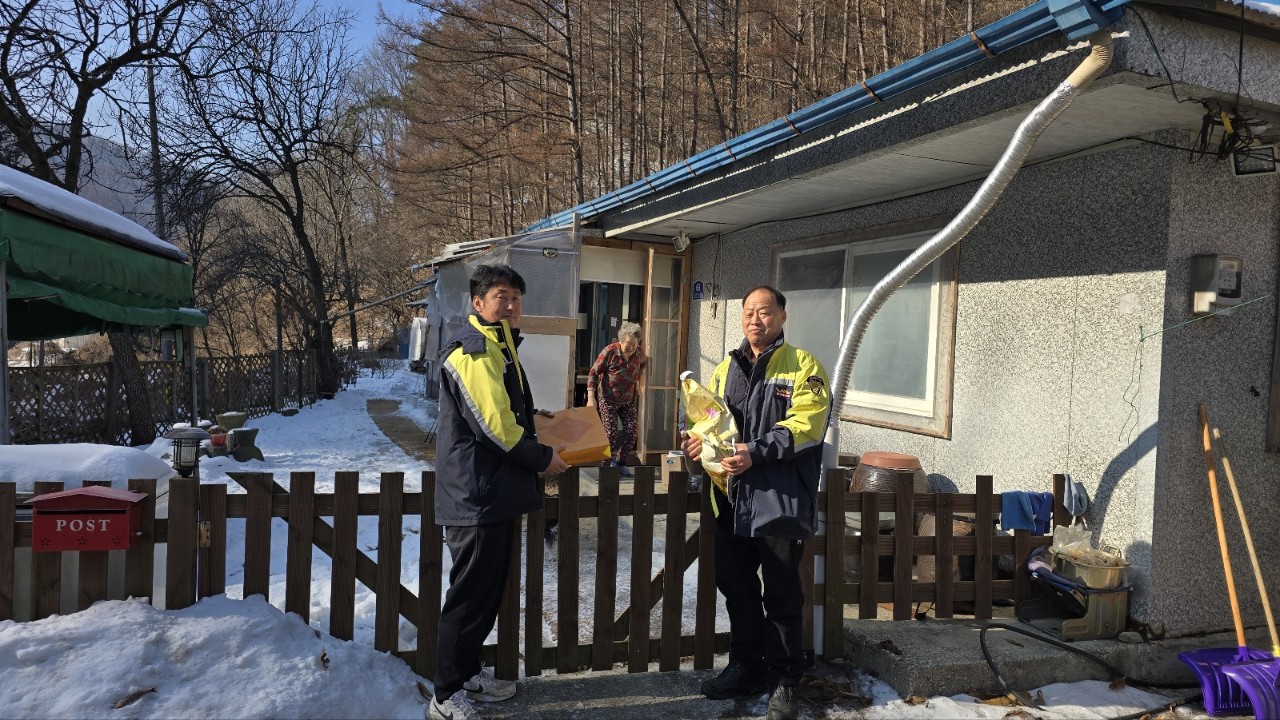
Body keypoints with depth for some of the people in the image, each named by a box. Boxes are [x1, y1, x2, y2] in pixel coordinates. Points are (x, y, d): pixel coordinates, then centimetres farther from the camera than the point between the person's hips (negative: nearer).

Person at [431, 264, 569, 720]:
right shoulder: (471, 350, -15)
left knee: (489, 590, 17)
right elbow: (492, 422, -22)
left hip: (496, 494, 10)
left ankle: (467, 672, 31)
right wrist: (541, 458, -11)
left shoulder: (499, 347, 18)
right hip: (475, 496, -10)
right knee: (471, 594, -2)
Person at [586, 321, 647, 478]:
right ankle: (607, 465, 9)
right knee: (611, 433, -9)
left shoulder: (639, 353, -10)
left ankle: (620, 462, 14)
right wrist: (591, 398, -24)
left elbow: (644, 362, 18)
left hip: (629, 400, 4)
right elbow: (593, 373, -18)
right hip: (608, 399, -4)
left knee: (632, 430, -3)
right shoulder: (609, 352, -23)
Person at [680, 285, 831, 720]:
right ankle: (747, 667, 33)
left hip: (780, 500, -5)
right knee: (736, 587, 15)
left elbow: (806, 423, -15)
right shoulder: (726, 369, 14)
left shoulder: (802, 366, -4)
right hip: (732, 499, 6)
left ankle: (784, 679, 21)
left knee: (781, 595, 5)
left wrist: (757, 452, -25)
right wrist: (696, 439, -4)